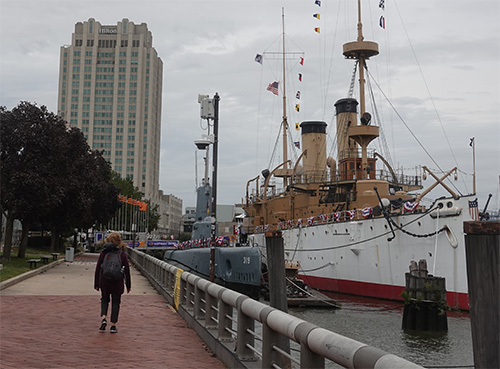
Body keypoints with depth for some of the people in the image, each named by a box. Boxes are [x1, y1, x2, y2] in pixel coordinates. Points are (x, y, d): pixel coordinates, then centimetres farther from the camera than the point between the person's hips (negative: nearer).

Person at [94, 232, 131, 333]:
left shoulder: (103, 253, -1)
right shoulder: (122, 254, -3)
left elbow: (97, 269, 0)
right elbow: (127, 270, -1)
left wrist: (96, 284, 8)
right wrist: (128, 285, 7)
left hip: (104, 281, 1)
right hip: (117, 283, -1)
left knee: (104, 300, 19)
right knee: (116, 302, 9)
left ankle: (103, 318, -3)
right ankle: (113, 325, 8)